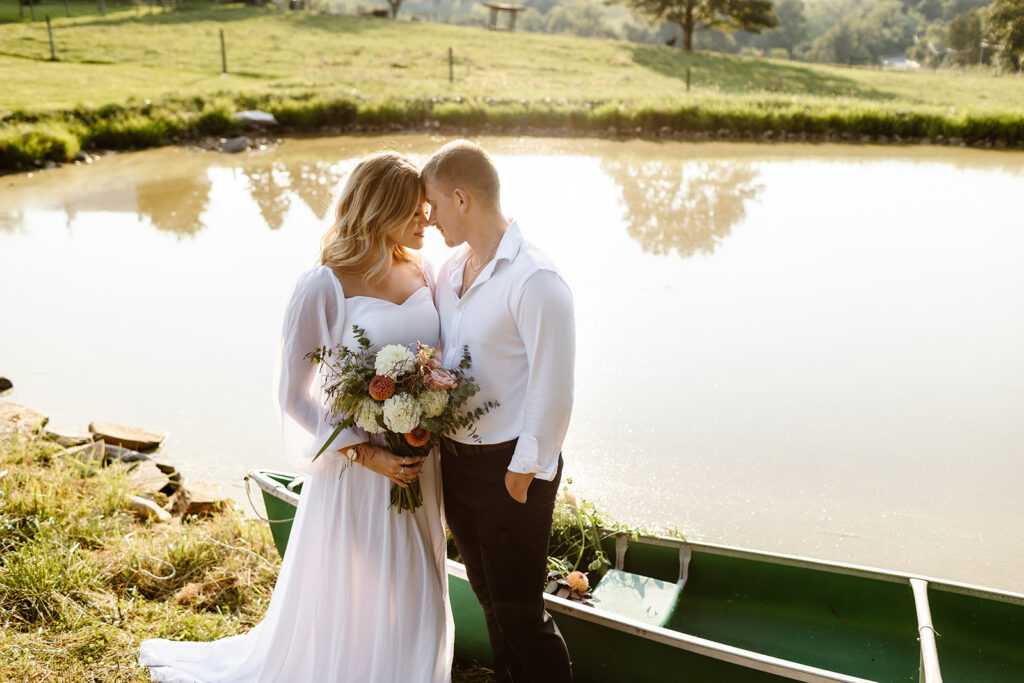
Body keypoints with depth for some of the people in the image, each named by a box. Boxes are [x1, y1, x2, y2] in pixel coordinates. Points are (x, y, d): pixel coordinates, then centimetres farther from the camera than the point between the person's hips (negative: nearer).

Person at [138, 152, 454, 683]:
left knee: (412, 604, 21)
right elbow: (292, 395, -11)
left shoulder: (422, 274, 3)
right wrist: (364, 452, -18)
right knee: (347, 610, 13)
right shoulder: (324, 287, -14)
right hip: (355, 472, -5)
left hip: (419, 471, 6)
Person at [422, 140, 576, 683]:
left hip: (510, 471, -8)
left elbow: (552, 391, -20)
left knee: (520, 612, 3)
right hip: (455, 460, 8)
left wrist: (523, 474, -15)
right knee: (489, 597, 23)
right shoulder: (450, 272, 6)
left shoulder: (535, 280, -20)